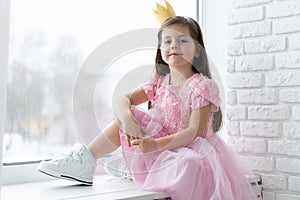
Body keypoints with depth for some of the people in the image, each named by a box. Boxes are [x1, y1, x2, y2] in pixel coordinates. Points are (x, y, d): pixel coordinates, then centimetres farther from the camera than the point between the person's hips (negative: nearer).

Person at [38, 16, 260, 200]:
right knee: (125, 115, -5)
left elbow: (195, 132, -20)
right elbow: (122, 100, 1)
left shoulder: (203, 86, -12)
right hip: (160, 148, 6)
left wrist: (156, 144, -34)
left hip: (190, 150, -6)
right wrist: (126, 118, -23)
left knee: (190, 164, -41)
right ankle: (84, 162, -8)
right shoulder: (159, 82, 9)